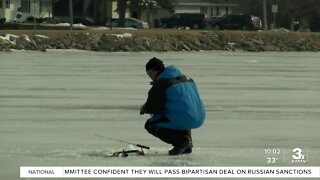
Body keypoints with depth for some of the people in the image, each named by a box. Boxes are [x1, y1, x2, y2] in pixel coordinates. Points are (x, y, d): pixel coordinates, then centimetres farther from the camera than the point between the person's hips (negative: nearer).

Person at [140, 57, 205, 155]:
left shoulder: (160, 84, -7)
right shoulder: (185, 78, 20)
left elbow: (153, 108, -8)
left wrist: (144, 109, 16)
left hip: (183, 119, -8)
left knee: (150, 125, 8)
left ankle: (181, 140, -7)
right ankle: (187, 145, 20)